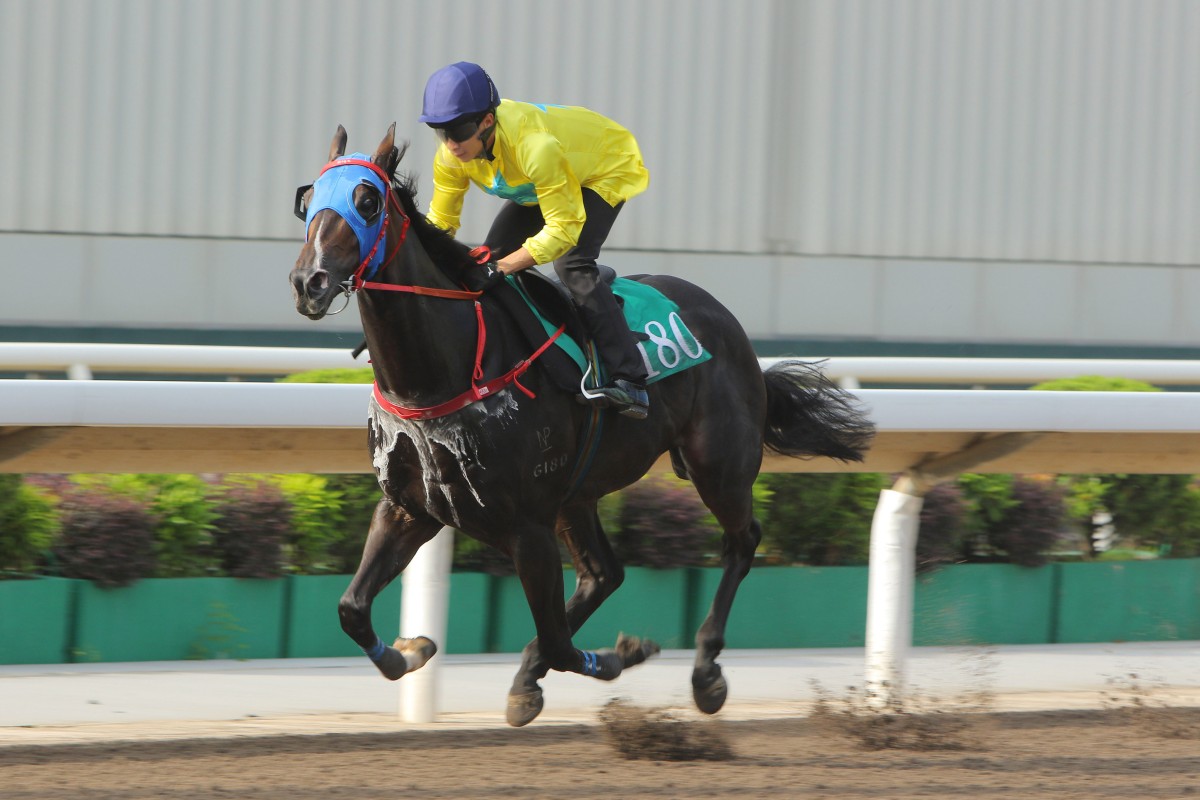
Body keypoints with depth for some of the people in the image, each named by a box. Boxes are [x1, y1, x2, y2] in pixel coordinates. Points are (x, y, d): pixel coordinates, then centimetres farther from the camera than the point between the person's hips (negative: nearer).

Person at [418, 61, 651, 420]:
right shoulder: (452, 155, -21)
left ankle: (630, 380, -32)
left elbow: (565, 227, -38)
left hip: (609, 169, -8)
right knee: (492, 255, 0)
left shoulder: (535, 147, -43)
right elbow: (440, 222, -8)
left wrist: (506, 265, -44)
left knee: (571, 264, -28)